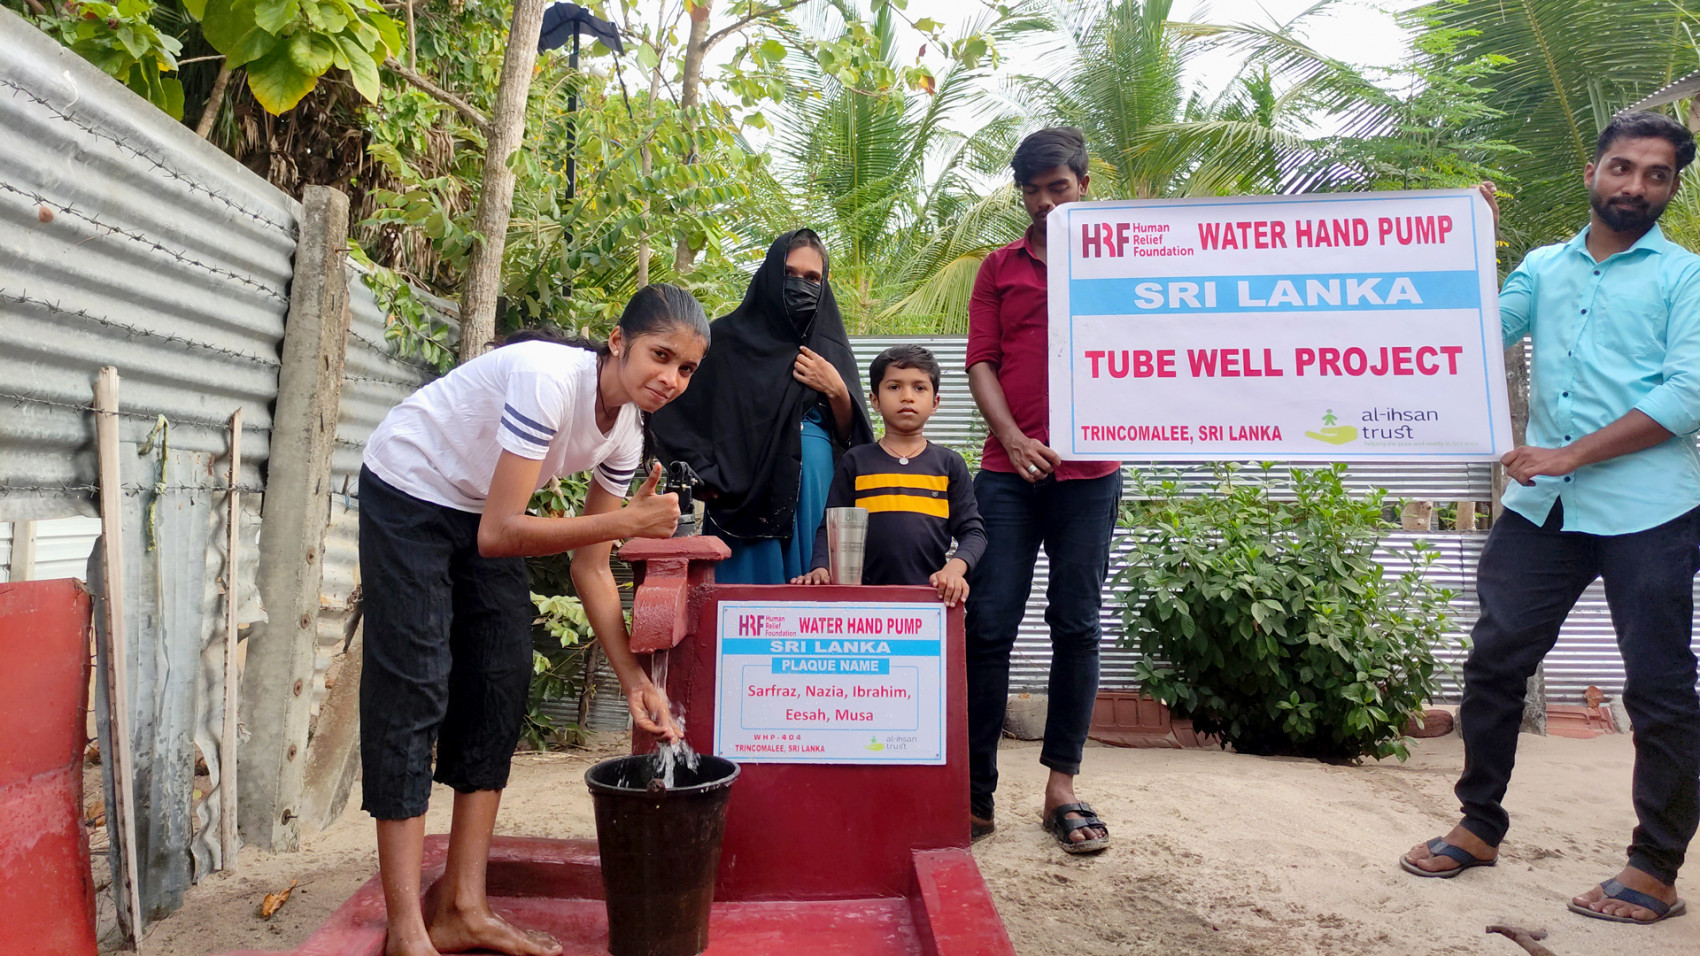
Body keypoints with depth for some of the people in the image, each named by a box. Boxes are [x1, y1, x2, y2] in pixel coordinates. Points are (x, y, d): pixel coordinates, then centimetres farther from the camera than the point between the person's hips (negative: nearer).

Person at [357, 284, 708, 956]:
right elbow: (499, 535, -33)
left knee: (503, 679, 1)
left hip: (479, 509, 8)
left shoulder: (627, 431, -9)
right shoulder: (549, 379, -33)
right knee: (413, 687, -11)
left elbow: (591, 567, -5)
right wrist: (629, 522, -35)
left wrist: (634, 680, -10)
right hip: (407, 494, -7)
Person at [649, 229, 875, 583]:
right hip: (748, 499, -3)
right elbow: (675, 416, 0)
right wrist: (711, 479, -8)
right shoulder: (728, 338, 4)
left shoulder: (832, 349, 15)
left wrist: (836, 391, -5)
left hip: (819, 501, 3)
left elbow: (852, 436, 12)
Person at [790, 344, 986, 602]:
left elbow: (972, 531, 8)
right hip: (866, 595, 0)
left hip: (931, 596, 0)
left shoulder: (950, 464, 13)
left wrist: (955, 568, -11)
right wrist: (820, 568, -9)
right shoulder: (855, 462, 12)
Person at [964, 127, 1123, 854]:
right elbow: (980, 361, 6)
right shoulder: (999, 268, 13)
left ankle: (1061, 789, 14)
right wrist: (1013, 437, -9)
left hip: (1089, 472, 0)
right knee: (988, 626, -2)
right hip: (1009, 472, 0)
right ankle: (975, 788, 7)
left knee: (1077, 627, 4)